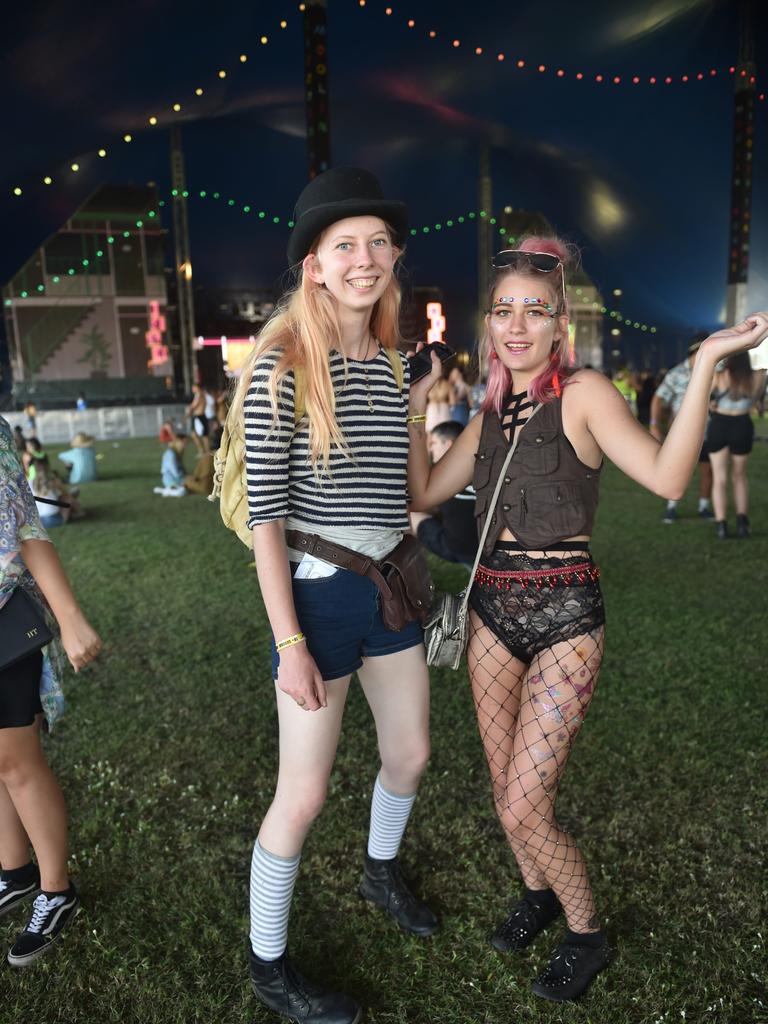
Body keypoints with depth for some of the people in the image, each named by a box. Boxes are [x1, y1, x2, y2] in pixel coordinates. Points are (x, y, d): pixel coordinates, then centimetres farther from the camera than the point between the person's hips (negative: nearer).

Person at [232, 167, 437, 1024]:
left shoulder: (392, 363, 6)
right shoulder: (282, 364, -14)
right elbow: (266, 515, -15)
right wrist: (289, 643, -16)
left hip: (392, 587, 7)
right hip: (317, 595, -7)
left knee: (410, 753, 21)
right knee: (304, 793, 4)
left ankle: (380, 871, 52)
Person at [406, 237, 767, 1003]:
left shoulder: (583, 394, -11)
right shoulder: (491, 411, 8)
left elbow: (667, 478, -25)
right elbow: (425, 493, 9)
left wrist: (706, 362, -29)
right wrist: (415, 410, 7)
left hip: (563, 616, -6)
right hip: (492, 608, 6)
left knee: (524, 811, -1)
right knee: (506, 789, 17)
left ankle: (587, 936, 28)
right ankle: (538, 894, 46)